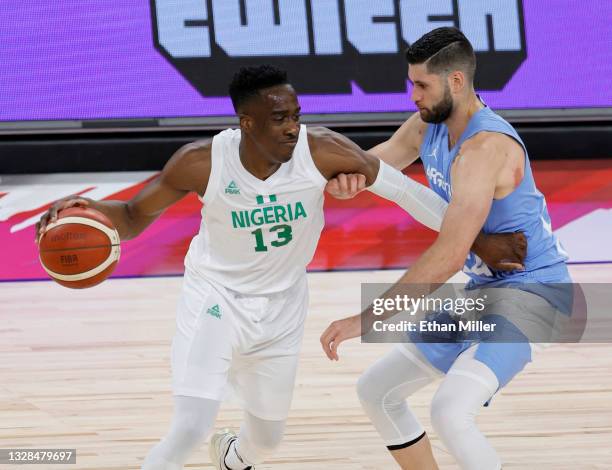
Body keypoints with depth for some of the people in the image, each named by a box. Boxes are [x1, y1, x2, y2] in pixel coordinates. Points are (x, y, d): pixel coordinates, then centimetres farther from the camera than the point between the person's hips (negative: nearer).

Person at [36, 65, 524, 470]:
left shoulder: (321, 151, -24)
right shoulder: (203, 162, -25)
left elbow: (401, 188, -14)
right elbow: (134, 218, -11)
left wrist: (477, 238, -13)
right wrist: (92, 209, -33)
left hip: (281, 308, 3)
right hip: (216, 299, -3)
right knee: (190, 429, -22)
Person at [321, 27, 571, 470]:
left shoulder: (486, 147, -27)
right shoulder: (427, 127, 2)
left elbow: (450, 255, -33)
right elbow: (366, 168, 6)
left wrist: (366, 320, -33)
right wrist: (342, 179, -22)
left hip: (530, 289, -10)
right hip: (483, 289, 10)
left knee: (450, 411, -31)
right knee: (377, 390, 15)